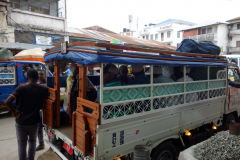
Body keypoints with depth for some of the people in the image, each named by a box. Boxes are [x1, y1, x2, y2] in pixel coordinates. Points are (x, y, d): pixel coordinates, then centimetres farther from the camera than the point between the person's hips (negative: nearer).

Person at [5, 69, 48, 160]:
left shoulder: (21, 88, -13)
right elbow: (43, 105, -2)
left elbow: (8, 102, -21)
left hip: (21, 122, -2)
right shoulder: (44, 89, -5)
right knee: (32, 142, 24)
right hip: (34, 122, 2)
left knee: (22, 144, 16)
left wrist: (14, 112, -8)